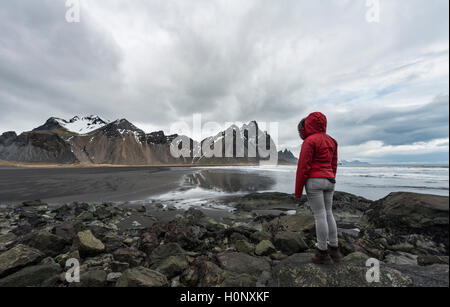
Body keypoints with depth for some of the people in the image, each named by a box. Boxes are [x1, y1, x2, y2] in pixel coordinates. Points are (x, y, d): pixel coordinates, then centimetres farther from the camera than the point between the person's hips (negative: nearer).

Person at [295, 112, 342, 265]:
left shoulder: (309, 141, -11)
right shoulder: (331, 141, 14)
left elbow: (303, 167, -14)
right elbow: (333, 165, 17)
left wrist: (298, 190, -8)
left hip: (314, 181, -8)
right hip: (329, 181, 8)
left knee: (320, 216, -2)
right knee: (328, 214, 14)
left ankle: (323, 254, 9)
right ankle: (334, 250, 24)